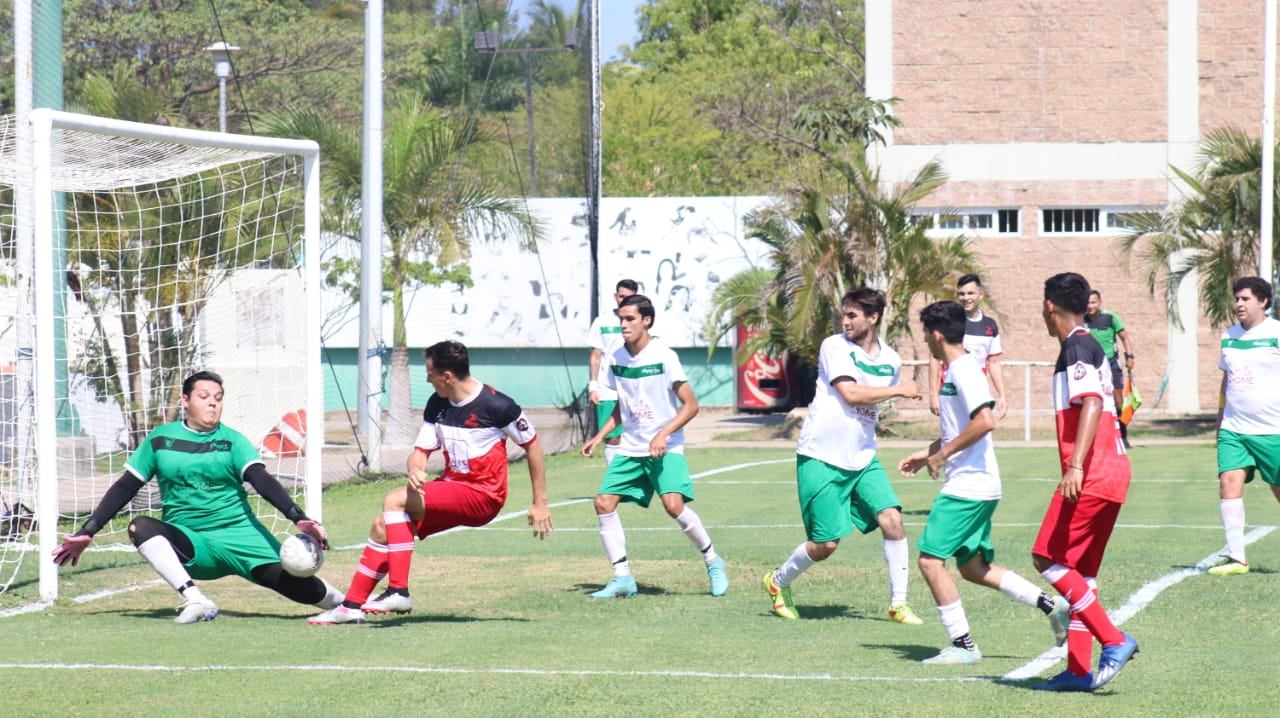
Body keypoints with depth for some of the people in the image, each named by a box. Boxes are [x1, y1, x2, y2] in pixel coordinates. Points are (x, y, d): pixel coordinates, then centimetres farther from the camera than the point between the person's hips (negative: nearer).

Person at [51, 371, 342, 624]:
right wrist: (86, 532, 5)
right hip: (188, 545, 1)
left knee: (294, 583, -22)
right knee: (140, 527, -29)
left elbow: (263, 482, -10)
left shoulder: (233, 441, 3)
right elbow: (125, 488, 11)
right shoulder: (160, 440, 7)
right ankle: (195, 600, -35)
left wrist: (299, 518, -26)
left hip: (239, 532, -1)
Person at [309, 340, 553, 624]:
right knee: (382, 526, -1)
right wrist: (415, 471, -19)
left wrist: (540, 504, -6)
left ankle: (398, 592, -24)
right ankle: (351, 606, 5)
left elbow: (532, 445, -7)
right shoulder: (437, 404, 6)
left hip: (483, 496, -8)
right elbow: (421, 451, 8)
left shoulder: (496, 405, -15)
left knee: (394, 500, -23)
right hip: (451, 486, 8)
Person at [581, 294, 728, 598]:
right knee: (603, 502, -7)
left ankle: (713, 561, -2)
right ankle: (623, 578, 0)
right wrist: (600, 436, 9)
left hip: (665, 448, -6)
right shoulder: (616, 359, 5)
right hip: (630, 448, 6)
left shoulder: (664, 356, -13)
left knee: (673, 504, -24)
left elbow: (691, 405, -11)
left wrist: (663, 434, -22)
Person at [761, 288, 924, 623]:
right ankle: (778, 582, 25)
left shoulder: (891, 360, 7)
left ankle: (898, 604, -2)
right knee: (825, 544, -4)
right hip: (821, 458, -5)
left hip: (863, 458, 5)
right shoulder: (834, 346, -8)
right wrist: (899, 389, -14)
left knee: (891, 519, -13)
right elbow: (851, 393, -20)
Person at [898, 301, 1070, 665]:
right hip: (971, 485, 10)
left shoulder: (965, 371, -15)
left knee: (930, 559, -8)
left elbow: (985, 421, -28)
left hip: (969, 487, -10)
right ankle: (1052, 604, 13)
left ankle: (962, 644, -3)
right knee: (974, 568, 14)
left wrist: (943, 454, -20)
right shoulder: (955, 371, 16)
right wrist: (926, 454, 22)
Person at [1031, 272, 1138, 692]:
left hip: (1091, 475, -10)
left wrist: (1076, 466, -31)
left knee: (1048, 559, -9)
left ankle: (1114, 641, -15)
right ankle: (1079, 669, 10)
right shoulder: (1090, 347, 20)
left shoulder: (1076, 348, -10)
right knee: (1079, 572, 11)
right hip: (1112, 473, 10)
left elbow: (1092, 404, -23)